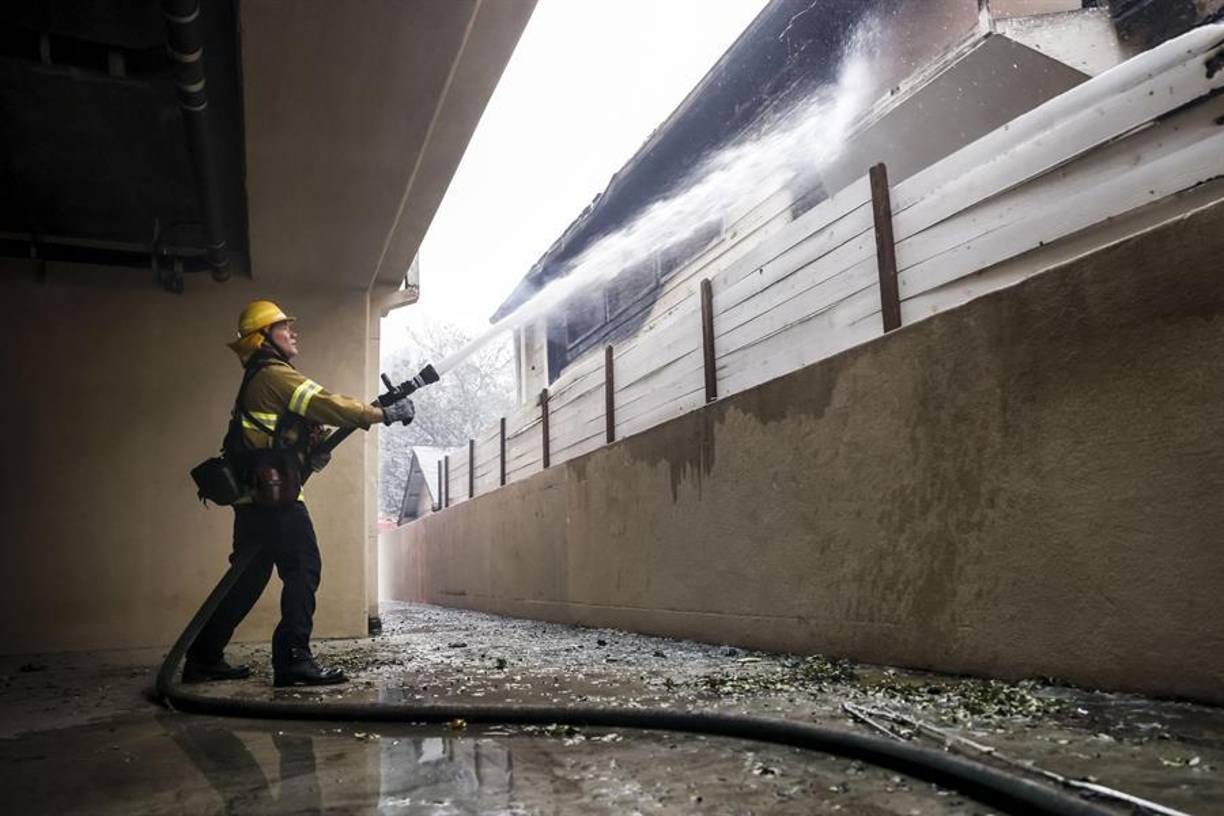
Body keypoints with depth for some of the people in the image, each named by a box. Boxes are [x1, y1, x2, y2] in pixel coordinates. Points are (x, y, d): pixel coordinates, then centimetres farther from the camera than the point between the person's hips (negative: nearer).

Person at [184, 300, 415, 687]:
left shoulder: (258, 380, 23)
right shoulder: (276, 374, -7)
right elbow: (328, 405, -16)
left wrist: (310, 452, 5)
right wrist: (386, 414, -11)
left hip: (254, 497, 10)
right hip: (274, 495, -10)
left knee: (249, 577, 15)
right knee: (303, 569, -8)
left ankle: (203, 658, 21)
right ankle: (293, 659, -10)